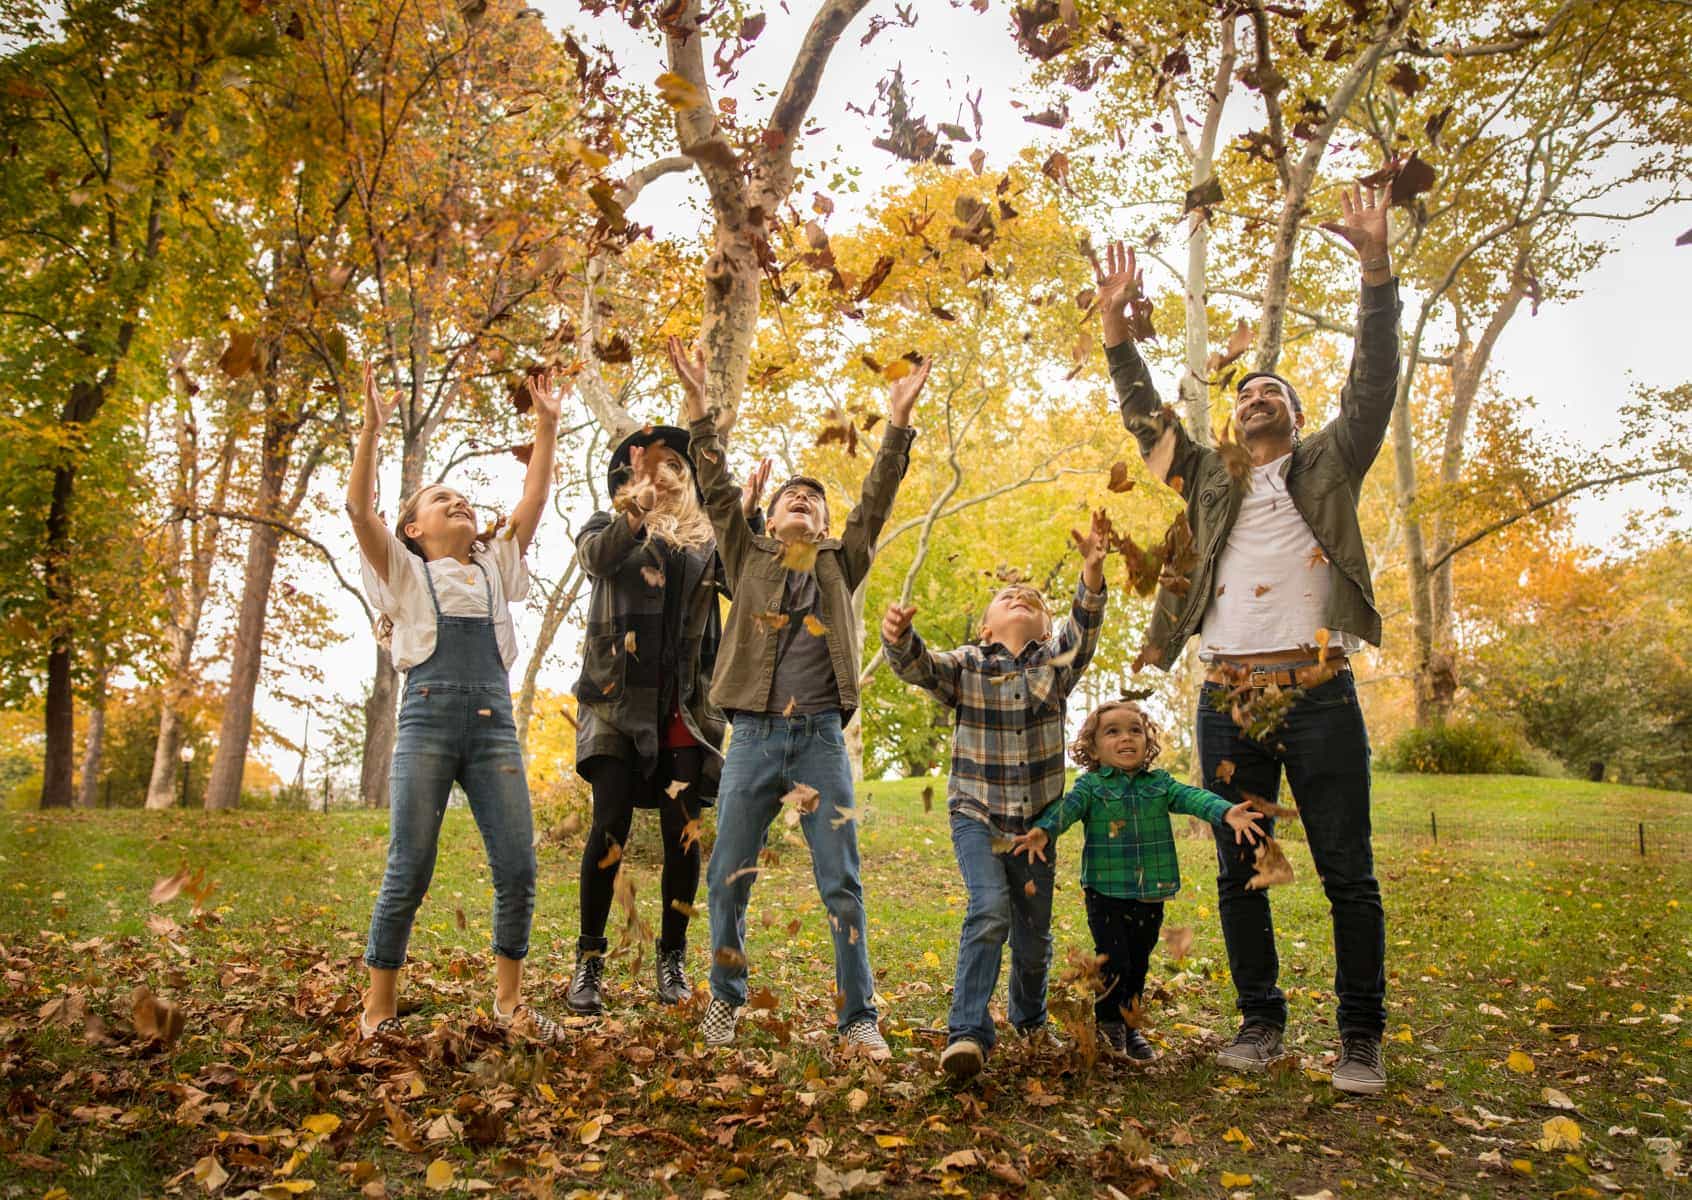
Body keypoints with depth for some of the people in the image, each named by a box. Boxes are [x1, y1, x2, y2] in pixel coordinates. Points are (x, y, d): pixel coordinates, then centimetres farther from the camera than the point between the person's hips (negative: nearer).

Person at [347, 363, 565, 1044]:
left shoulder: (495, 569, 22)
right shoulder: (405, 572, 13)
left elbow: (532, 505, 15)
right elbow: (359, 507, 0)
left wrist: (546, 428, 12)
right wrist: (371, 427, -6)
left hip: (495, 725, 3)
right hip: (428, 719, -3)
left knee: (517, 867, -3)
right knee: (409, 872, -2)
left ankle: (509, 1000, 12)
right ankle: (379, 1006, 12)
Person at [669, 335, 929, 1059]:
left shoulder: (841, 566, 14)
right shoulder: (750, 560, 13)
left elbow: (876, 500, 6)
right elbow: (718, 491, 4)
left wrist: (898, 420, -1)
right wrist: (698, 407, -3)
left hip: (821, 739, 0)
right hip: (754, 736, 0)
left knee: (842, 884, 0)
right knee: (728, 879, 6)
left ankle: (858, 1018, 8)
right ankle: (725, 999, 26)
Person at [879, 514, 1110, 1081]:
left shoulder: (1056, 662, 2)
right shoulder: (965, 665, -2)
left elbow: (1084, 628, -18)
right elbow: (916, 666, -21)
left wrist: (1092, 573, -39)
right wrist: (897, 636, -45)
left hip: (1036, 820, 2)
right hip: (976, 814, -2)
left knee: (1034, 935, 9)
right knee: (990, 908, -24)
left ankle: (1030, 1023, 36)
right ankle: (968, 1033, -18)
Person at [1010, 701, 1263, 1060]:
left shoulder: (1159, 784, 6)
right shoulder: (1091, 786, -2)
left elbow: (1192, 797, -9)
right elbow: (1067, 806, -19)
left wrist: (1226, 813, -29)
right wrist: (1043, 831, -40)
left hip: (1150, 896, 4)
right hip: (1105, 893, -3)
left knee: (1138, 964, 15)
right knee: (1114, 962, -5)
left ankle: (1130, 1027, 34)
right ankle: (1107, 1021, 21)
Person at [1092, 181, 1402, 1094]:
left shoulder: (1328, 466, 14)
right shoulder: (1210, 478, 19)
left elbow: (1373, 385, 2)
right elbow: (1146, 419, 11)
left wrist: (1377, 270, -8)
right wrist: (1116, 326, 0)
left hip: (1318, 692, -2)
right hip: (1228, 699, 3)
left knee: (1347, 873, 0)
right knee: (1238, 871, 7)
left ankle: (1361, 1036, 10)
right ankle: (1260, 1018, 20)